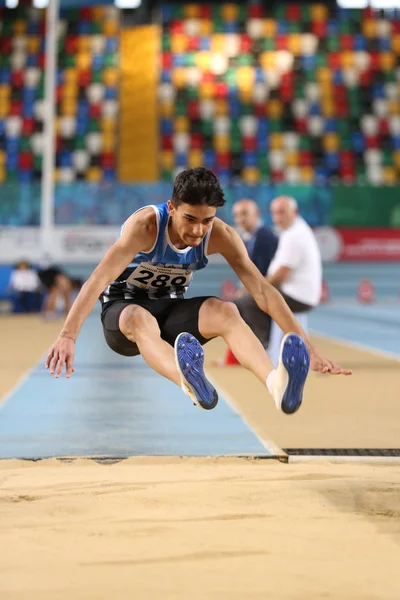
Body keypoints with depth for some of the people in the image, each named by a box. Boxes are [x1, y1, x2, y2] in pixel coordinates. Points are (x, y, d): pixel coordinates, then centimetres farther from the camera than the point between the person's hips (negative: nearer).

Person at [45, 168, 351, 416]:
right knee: (141, 319, -39)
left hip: (171, 309, 3)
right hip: (122, 308, -3)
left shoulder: (220, 235, -15)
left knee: (226, 311, -28)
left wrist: (308, 348, -23)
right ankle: (192, 384, -70)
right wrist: (68, 336, -50)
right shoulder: (146, 224, -27)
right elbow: (100, 278, -37)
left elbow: (263, 290, -17)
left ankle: (277, 383, -54)